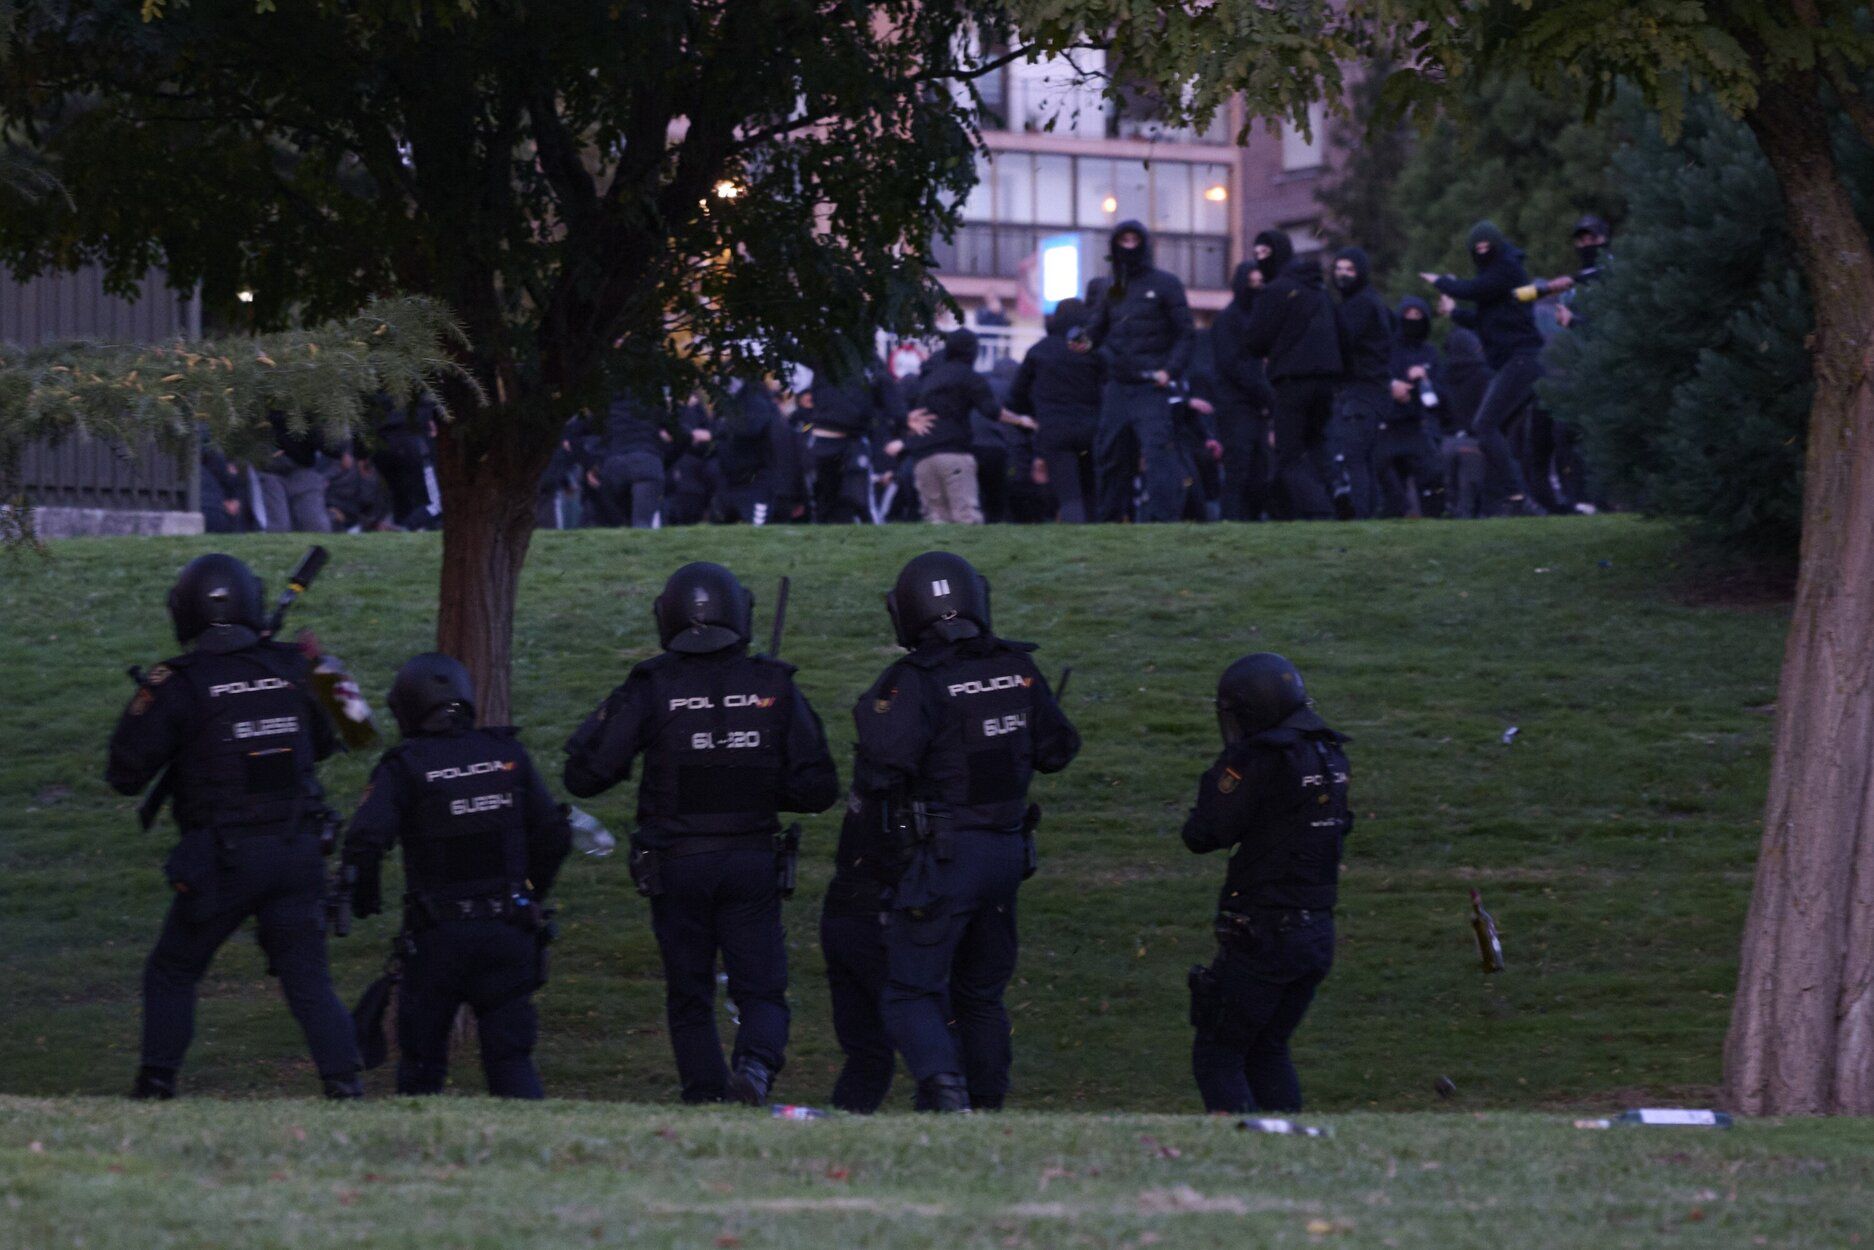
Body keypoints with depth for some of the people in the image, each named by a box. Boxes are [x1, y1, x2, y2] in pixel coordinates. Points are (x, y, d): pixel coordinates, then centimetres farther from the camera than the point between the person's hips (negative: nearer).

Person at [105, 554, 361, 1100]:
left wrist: (143, 707, 10)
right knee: (309, 980, 6)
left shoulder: (179, 684, -9)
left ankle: (156, 1085, 9)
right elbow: (323, 743, 20)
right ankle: (344, 1083, -8)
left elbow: (125, 775, -5)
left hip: (225, 860, -3)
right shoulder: (289, 669, 4)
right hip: (300, 850, 3)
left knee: (171, 973, 13)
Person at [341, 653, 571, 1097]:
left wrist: (364, 895, 0)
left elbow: (365, 840, -19)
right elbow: (554, 836, 8)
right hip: (508, 934, 3)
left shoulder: (404, 766, -8)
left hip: (438, 932, -3)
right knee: (510, 1055, 3)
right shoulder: (507, 755, 4)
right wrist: (533, 894, 24)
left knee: (421, 1059, 12)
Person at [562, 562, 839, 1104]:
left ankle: (706, 1099, 4)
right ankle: (756, 1064, -23)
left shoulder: (651, 690, -6)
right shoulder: (775, 689, -1)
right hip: (753, 861, 1)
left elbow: (586, 776, -5)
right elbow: (818, 789, 0)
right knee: (761, 989, 6)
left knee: (689, 998, 11)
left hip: (676, 864, -1)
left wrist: (591, 729, 14)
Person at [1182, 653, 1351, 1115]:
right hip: (1317, 934, 8)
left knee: (1218, 1057, 3)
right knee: (1269, 1051, 21)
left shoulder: (1256, 763, -17)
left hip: (1260, 937, -8)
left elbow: (1203, 835, -14)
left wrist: (1214, 779, 5)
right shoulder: (1329, 756, 6)